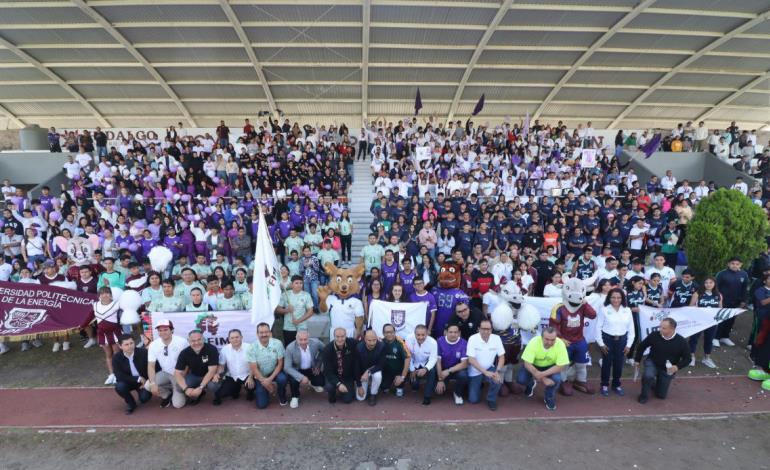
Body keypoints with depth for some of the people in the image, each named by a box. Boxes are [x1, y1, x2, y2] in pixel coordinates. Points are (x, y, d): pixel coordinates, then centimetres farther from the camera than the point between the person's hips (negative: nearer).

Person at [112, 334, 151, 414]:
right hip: (128, 382, 2)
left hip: (144, 381, -2)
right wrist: (138, 379, -24)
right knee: (119, 387, -30)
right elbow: (119, 376, -19)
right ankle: (130, 403, 0)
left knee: (144, 398, -24)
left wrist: (146, 382, -16)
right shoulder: (116, 358, -14)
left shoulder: (143, 352, -18)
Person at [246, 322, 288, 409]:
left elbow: (280, 363, -13)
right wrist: (264, 382, -19)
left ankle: (282, 396, 0)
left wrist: (270, 379, -23)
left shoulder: (277, 343, -18)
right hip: (260, 376, 0)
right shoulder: (252, 348, -19)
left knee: (282, 379, -34)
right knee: (261, 405, -6)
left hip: (274, 372, 0)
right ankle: (258, 390, 28)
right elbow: (254, 368, -15)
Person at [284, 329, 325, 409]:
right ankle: (295, 397, 4)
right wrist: (301, 377, -35)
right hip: (296, 370, -2)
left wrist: (318, 365, -4)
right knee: (293, 381, -31)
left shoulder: (315, 342, -24)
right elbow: (287, 367, -26)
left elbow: (324, 350, -2)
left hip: (311, 368, 3)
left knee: (322, 382, -13)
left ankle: (312, 383, 25)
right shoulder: (290, 348, -29)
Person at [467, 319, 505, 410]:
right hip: (475, 372, -2)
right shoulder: (473, 339, -20)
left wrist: (498, 371, -24)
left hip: (489, 369, 2)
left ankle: (491, 399, 0)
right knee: (474, 400, -5)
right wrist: (485, 372, -31)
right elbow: (471, 360, -23)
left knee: (498, 379, -30)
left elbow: (501, 357, -7)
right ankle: (479, 385, 29)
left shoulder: (496, 338, -11)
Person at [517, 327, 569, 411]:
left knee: (557, 379, -30)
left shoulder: (560, 344, -30)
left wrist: (542, 374, -35)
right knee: (521, 380, -22)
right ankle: (531, 383, 18)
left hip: (551, 366, 0)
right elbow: (527, 364, -27)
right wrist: (543, 379, -32)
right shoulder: (534, 342, -32)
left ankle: (549, 397, 4)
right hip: (533, 365, 0)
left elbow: (561, 366, -25)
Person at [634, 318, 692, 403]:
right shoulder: (654, 335, -20)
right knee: (648, 376, -35)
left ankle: (654, 383, 42)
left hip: (667, 370, 2)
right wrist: (637, 360, 2)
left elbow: (687, 359, -6)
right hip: (652, 363, -1)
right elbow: (642, 346, -3)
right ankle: (644, 396, -8)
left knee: (661, 395, 8)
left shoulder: (682, 342, -19)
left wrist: (678, 366, -25)